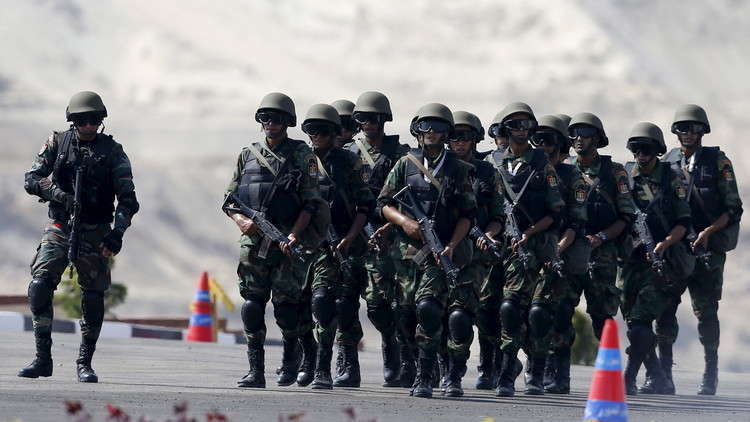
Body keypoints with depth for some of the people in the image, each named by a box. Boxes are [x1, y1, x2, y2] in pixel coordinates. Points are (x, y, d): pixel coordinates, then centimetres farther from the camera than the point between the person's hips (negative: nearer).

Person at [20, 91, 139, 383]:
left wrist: (117, 232, -16)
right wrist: (58, 193, -18)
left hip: (94, 234, 0)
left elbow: (128, 199, -2)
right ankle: (42, 359, -10)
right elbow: (31, 179, 1)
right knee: (40, 285, -16)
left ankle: (85, 363, 10)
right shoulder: (57, 144, 5)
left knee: (93, 298, -3)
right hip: (59, 228, 0)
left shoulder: (112, 151, 1)